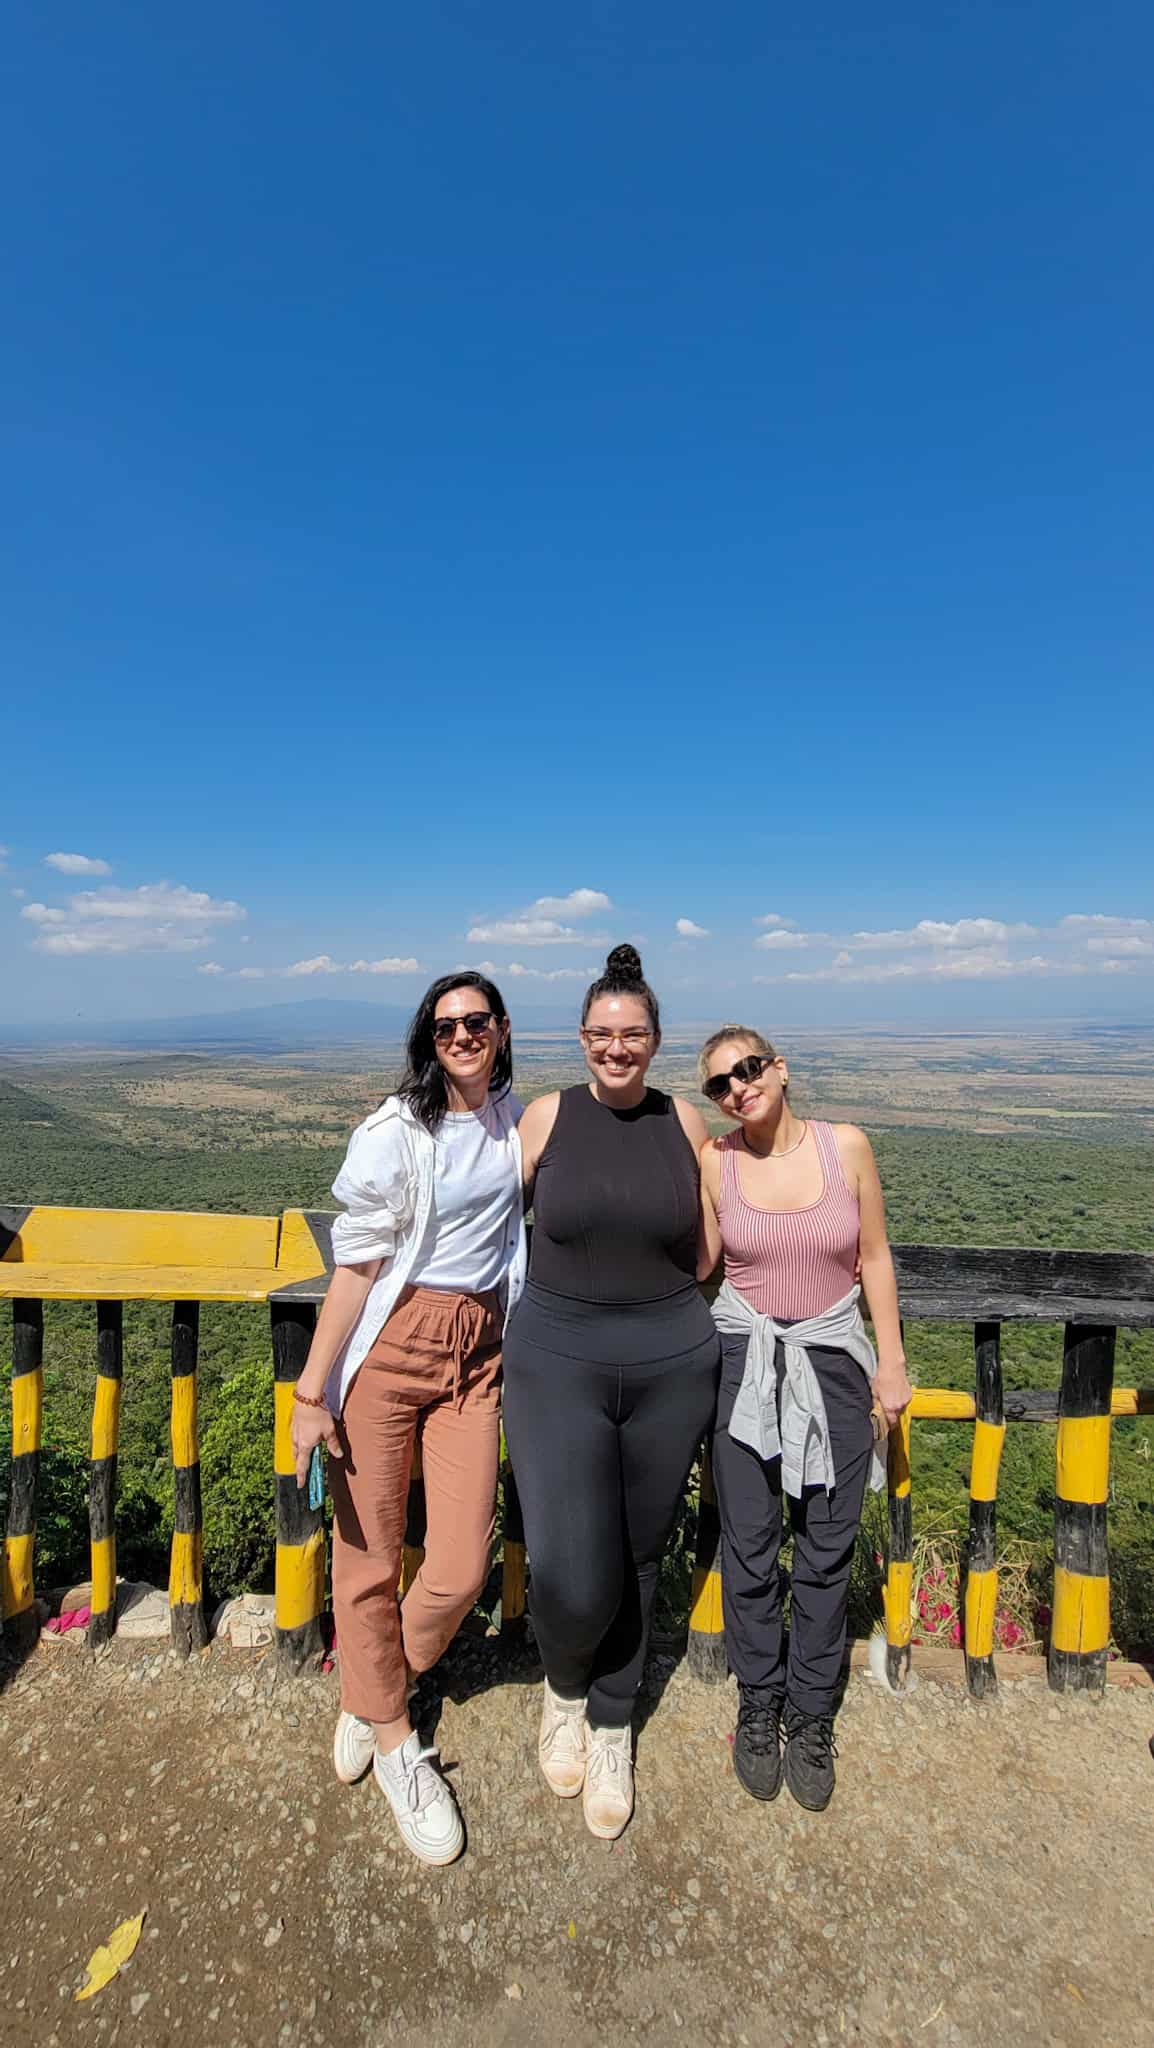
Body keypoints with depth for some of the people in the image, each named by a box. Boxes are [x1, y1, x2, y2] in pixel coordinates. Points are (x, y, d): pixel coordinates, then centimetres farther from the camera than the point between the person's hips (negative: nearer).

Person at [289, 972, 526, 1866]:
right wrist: (312, 1390, -9)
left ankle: (372, 1698, 34)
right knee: (369, 1555, 8)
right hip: (390, 1346, -4)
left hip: (478, 1354, 4)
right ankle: (394, 1741, 35)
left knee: (461, 1570, 2)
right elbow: (357, 1264, -9)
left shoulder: (515, 1118, 6)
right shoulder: (396, 1133, -9)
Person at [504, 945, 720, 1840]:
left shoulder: (687, 1123, 1)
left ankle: (611, 1731, 43)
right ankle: (564, 1688, 31)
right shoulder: (548, 1117, -3)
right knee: (572, 1578, -7)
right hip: (557, 1362, -1)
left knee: (636, 1562, 15)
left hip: (672, 1366, 2)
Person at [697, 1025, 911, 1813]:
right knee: (749, 1548, 10)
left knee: (827, 1550, 11)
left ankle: (811, 1717, 33)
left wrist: (892, 1360, 1)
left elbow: (874, 1257, 1)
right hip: (744, 1361, 0)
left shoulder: (847, 1145, -8)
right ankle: (760, 1708, 33)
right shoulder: (713, 1162, -7)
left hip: (834, 1360, 0)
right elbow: (699, 1263, -4)